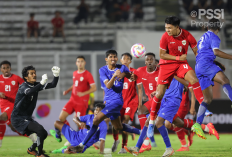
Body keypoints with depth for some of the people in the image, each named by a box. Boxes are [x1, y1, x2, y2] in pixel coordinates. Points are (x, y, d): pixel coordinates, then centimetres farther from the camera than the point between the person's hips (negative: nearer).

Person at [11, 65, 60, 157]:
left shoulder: (35, 85, 6)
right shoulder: (24, 87, -18)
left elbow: (52, 85, 3)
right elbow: (29, 92, -43)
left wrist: (56, 75, -17)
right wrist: (42, 83, -56)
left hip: (27, 118, 9)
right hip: (18, 118, -9)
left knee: (44, 134, 11)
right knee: (40, 130, -24)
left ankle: (31, 149, 33)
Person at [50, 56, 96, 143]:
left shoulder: (88, 74, -8)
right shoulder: (75, 73, 14)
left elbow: (94, 88, -13)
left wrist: (83, 93, -26)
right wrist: (68, 91, 11)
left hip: (82, 102, -7)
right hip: (72, 100, 7)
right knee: (61, 117, 0)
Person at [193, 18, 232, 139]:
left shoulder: (203, 37, 30)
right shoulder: (213, 37, 1)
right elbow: (216, 51, -15)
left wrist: (218, 64, 38)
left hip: (199, 67, 9)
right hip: (205, 64, -9)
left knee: (208, 98, 8)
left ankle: (197, 125, 0)